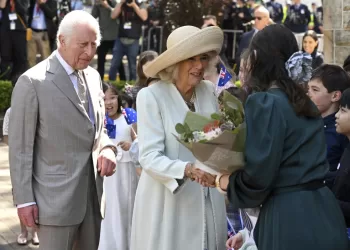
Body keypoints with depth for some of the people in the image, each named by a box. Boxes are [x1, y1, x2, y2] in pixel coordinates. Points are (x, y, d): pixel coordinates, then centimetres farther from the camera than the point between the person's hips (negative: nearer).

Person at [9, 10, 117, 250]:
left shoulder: (93, 77, 11)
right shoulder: (33, 81, -10)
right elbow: (20, 146, -9)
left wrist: (107, 148, -1)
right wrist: (24, 199, -12)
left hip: (93, 192, 7)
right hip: (57, 195, -6)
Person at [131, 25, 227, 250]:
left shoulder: (210, 92, 3)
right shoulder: (151, 96, -12)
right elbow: (150, 158, -17)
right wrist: (188, 170, -33)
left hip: (208, 203, 4)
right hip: (167, 205, -4)